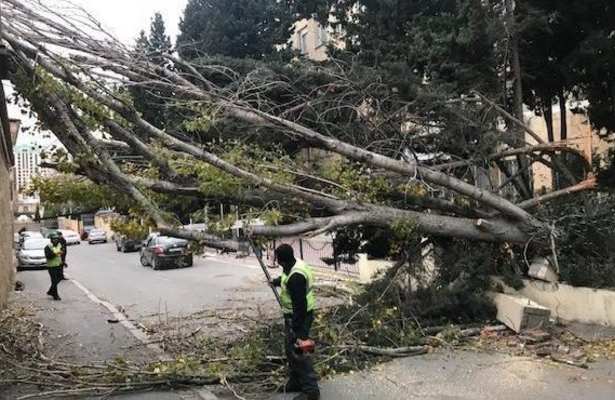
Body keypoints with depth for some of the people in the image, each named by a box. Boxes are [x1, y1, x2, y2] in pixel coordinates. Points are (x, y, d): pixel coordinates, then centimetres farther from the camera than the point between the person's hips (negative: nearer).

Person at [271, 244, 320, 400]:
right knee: (291, 350, 21)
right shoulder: (295, 265, 2)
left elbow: (300, 305, -29)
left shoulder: (296, 276, -30)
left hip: (299, 317, -10)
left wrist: (297, 329, -25)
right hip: (295, 315, 10)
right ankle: (295, 382, 35)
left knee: (299, 353, -4)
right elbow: (286, 280, 27)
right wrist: (276, 281, 46)